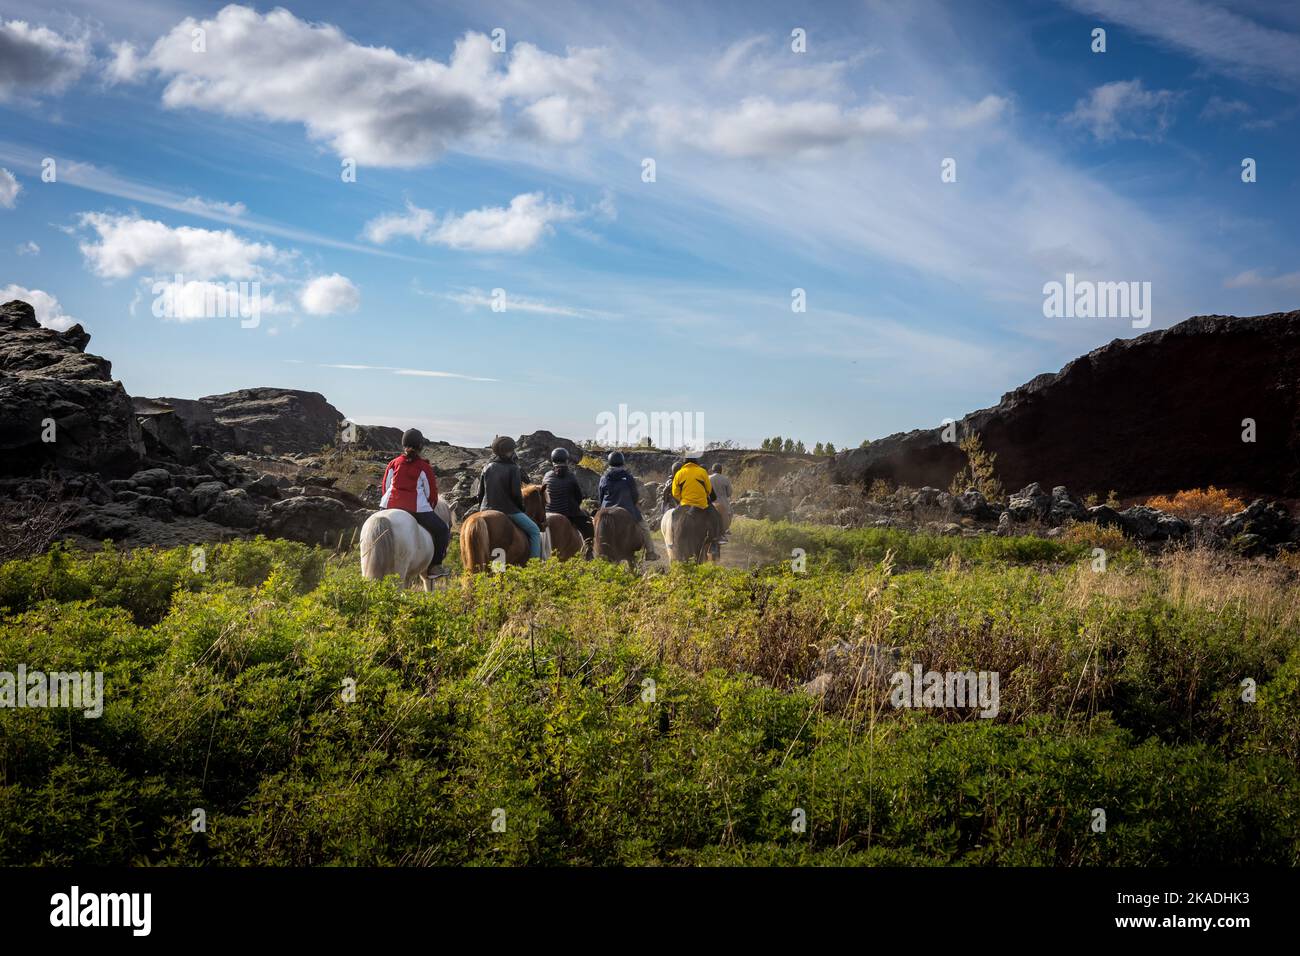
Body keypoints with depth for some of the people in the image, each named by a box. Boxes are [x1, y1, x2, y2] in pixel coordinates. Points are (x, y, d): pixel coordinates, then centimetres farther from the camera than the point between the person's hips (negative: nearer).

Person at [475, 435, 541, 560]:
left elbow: (480, 492, 9)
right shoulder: (512, 468, -9)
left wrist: (481, 508, 21)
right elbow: (516, 493, -13)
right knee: (534, 531, 5)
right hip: (509, 510, -6)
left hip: (488, 510, 6)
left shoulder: (487, 467, 7)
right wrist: (521, 507, 4)